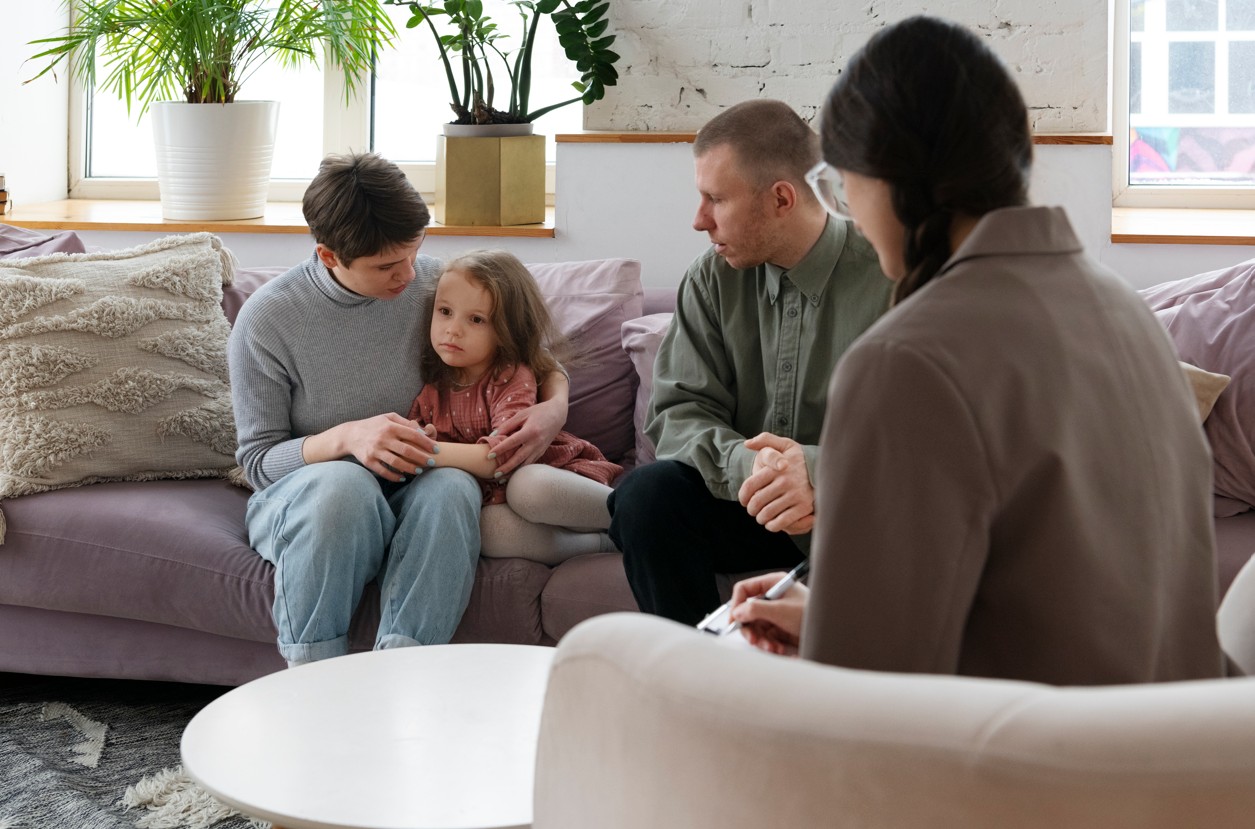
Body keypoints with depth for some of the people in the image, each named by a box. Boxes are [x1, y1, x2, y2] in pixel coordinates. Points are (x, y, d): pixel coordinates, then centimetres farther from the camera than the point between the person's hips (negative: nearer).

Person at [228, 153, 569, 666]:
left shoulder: (434, 284, -1)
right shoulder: (267, 320, -9)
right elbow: (257, 460, -6)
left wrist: (555, 407, -11)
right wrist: (346, 437, -26)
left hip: (412, 497, 2)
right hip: (298, 504, -2)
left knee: (450, 487, -34)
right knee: (342, 481, -39)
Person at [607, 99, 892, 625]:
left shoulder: (889, 280, -13)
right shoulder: (713, 280, 2)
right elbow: (678, 412, -3)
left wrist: (822, 470, -34)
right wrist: (744, 463, -25)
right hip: (748, 503, 4)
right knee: (644, 495, -23)